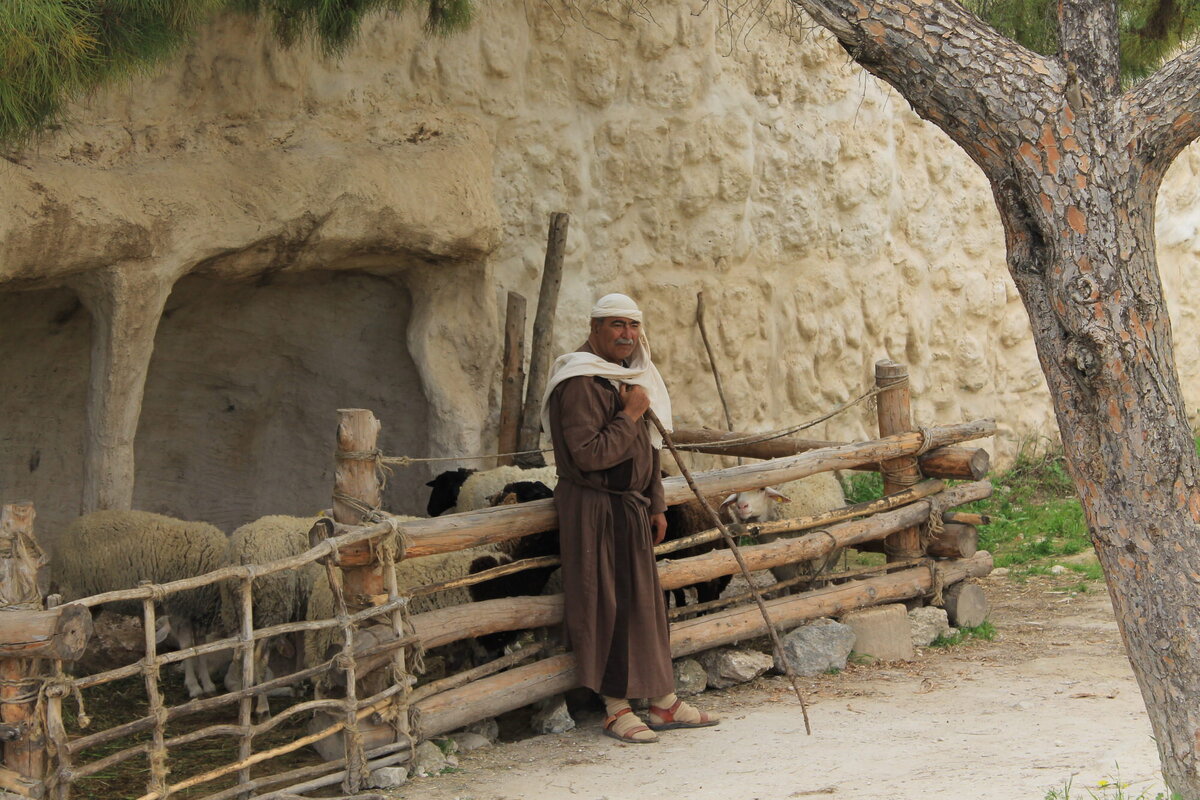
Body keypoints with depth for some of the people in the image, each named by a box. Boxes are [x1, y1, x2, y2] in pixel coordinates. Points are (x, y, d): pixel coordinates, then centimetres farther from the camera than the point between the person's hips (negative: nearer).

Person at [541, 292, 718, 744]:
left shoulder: (634, 377, 13)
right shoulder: (581, 383, -17)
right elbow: (589, 455, -25)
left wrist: (656, 506, 18)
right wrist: (629, 415, -18)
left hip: (631, 508, 9)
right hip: (593, 510, -9)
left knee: (647, 602, 11)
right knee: (607, 605, -5)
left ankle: (662, 702, 18)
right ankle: (615, 709, 3)